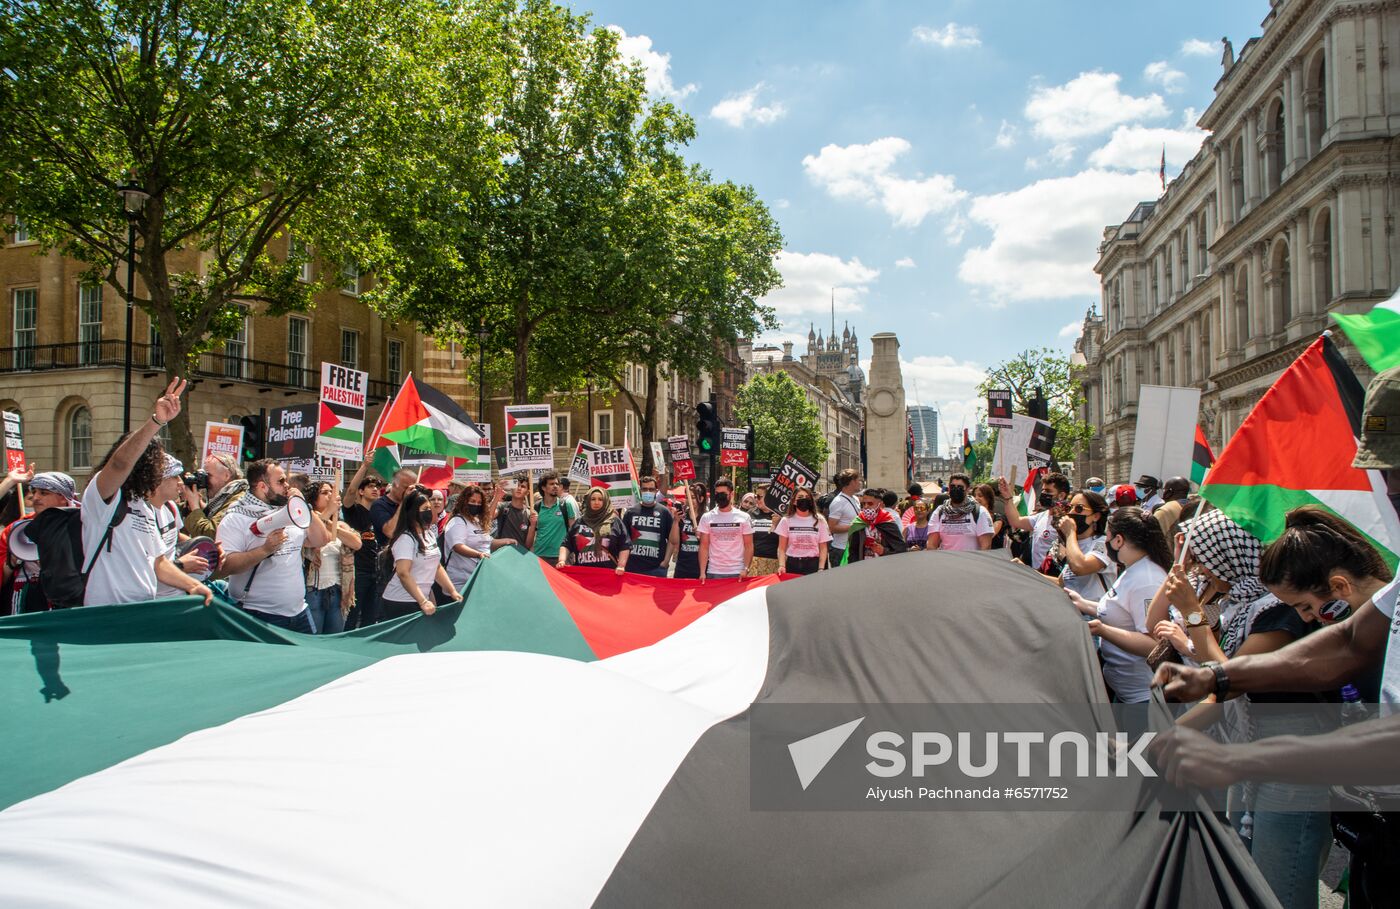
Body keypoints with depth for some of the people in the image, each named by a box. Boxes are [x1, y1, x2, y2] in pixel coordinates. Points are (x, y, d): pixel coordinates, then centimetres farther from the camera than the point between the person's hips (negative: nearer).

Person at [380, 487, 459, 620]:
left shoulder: (430, 534, 10)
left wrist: (453, 591, 7)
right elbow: (403, 573, -24)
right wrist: (423, 602, -28)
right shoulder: (406, 538, -15)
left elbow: (437, 566, 16)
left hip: (423, 599, 7)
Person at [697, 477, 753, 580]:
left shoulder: (744, 518, 2)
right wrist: (702, 572, -5)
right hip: (713, 573, 1)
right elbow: (704, 546, 4)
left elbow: (749, 546, 2)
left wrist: (746, 569, -10)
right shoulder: (707, 518, 5)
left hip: (737, 573, -1)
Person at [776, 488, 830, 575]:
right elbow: (782, 548, 3)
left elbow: (823, 548, 5)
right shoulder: (786, 521, 3)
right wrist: (781, 565, -12)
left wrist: (821, 569, -7)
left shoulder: (819, 521, 4)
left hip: (813, 565, 0)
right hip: (792, 564, 0)